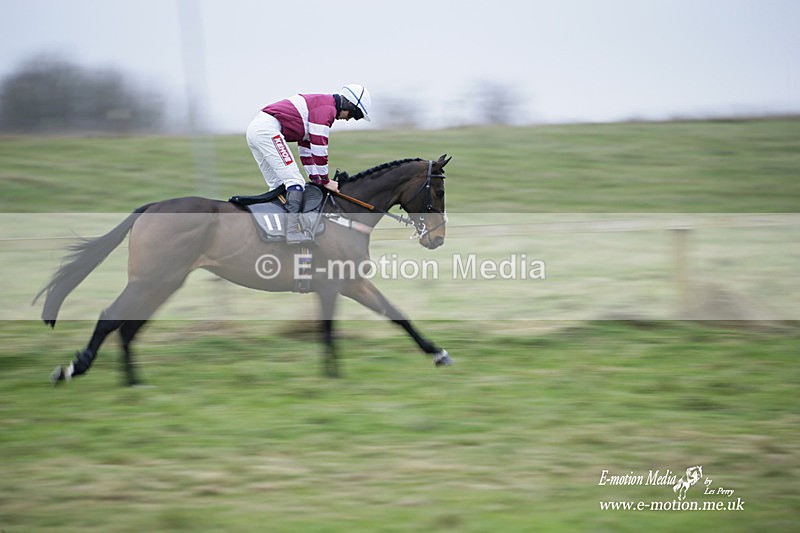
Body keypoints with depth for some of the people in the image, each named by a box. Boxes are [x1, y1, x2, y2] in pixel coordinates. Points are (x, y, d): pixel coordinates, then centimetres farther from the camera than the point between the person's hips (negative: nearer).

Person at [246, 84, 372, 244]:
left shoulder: (317, 104, 25)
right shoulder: (327, 108, -7)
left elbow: (306, 146, 28)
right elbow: (319, 147, -10)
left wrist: (315, 177, 26)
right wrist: (325, 181, -2)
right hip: (268, 130, -11)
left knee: (278, 184, 15)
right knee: (294, 181, -11)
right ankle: (292, 231, -18)